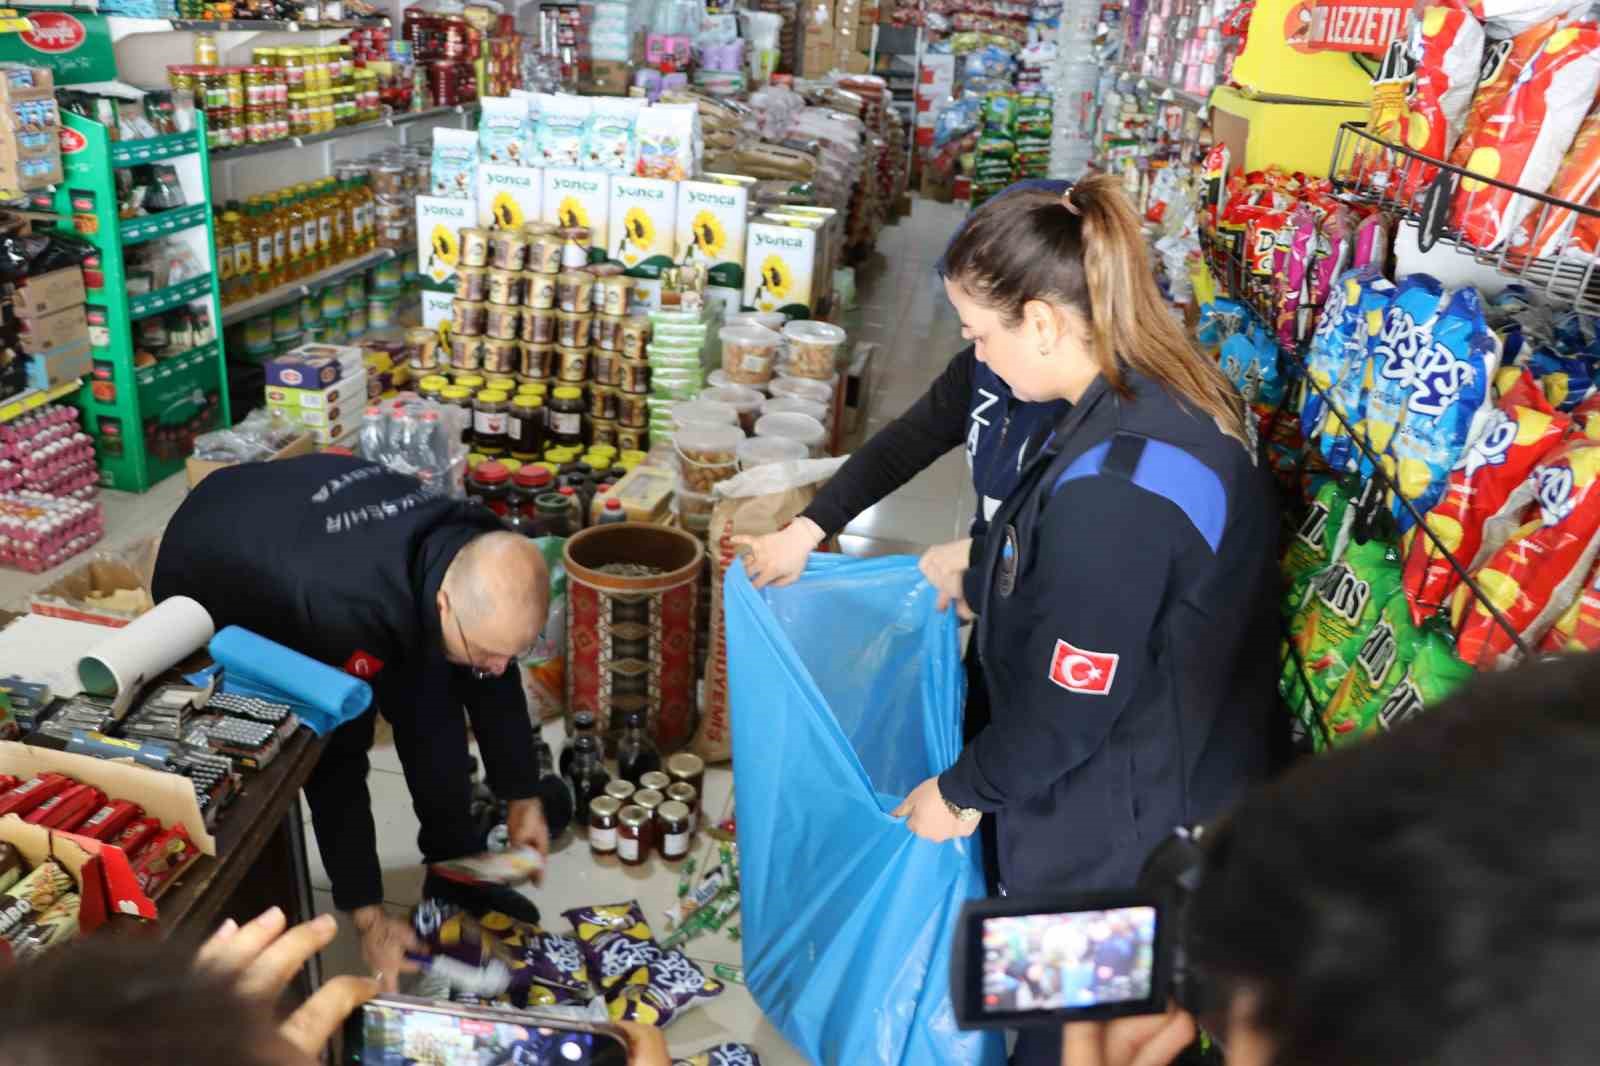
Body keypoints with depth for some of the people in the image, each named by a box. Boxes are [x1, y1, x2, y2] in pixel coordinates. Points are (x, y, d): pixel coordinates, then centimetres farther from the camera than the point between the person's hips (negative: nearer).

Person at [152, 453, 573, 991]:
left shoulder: (479, 560, -27)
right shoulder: (345, 612, -45)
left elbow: (492, 681, -8)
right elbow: (334, 762, -34)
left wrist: (523, 795, 0)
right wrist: (368, 914, -25)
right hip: (208, 571, -5)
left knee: (429, 697, -6)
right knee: (328, 743, -14)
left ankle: (456, 872, 10)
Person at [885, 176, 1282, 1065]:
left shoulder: (1113, 485, -35)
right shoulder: (1168, 392, -4)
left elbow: (1069, 705, -25)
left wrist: (964, 790, -9)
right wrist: (979, 565, 20)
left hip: (1126, 828, -8)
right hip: (1179, 772, 9)